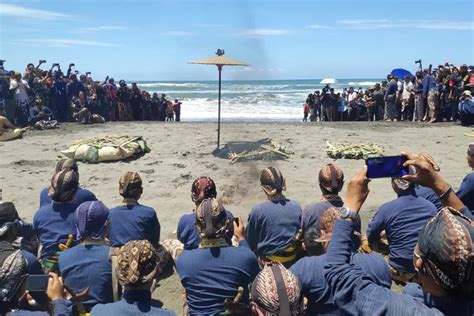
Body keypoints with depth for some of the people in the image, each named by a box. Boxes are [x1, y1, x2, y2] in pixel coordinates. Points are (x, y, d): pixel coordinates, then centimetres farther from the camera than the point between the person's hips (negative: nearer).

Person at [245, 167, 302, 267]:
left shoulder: (257, 211, -18)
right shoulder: (296, 207, -8)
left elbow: (250, 242, -6)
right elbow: (301, 236, 6)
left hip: (268, 262, -4)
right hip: (293, 262, 4)